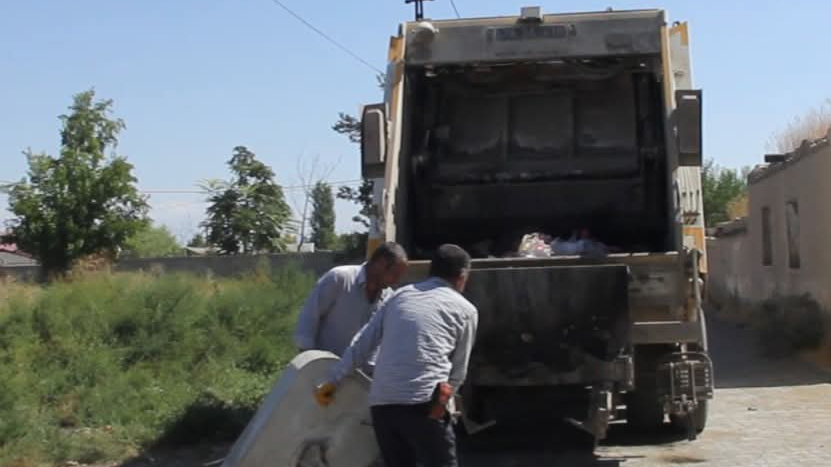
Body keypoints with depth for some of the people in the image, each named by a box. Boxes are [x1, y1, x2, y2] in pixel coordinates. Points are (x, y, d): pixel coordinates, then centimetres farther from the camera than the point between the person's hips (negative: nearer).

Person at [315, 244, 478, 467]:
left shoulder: (400, 295, 21)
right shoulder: (464, 309, 11)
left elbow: (361, 344, 19)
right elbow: (458, 370, 13)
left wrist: (333, 380, 25)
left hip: (381, 402, 5)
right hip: (423, 403, -5)